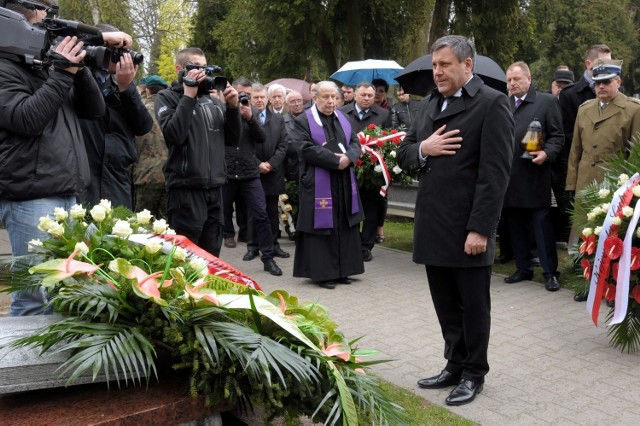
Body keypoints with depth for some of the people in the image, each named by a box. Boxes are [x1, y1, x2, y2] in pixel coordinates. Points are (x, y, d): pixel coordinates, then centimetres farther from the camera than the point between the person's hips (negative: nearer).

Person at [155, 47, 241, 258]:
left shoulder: (212, 100, 17)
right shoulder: (167, 97, 1)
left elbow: (232, 139, 15)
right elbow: (174, 135, -16)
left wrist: (233, 107, 2)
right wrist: (188, 96, -12)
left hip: (215, 187, 6)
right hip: (187, 188, -5)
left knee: (211, 257, 10)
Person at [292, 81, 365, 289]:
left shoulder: (342, 118, 14)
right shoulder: (304, 120, -4)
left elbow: (355, 142, 9)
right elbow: (305, 148, -16)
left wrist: (348, 157, -13)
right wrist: (335, 160, -18)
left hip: (344, 183, 6)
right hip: (318, 184, -6)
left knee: (344, 227, 8)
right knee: (323, 226, -3)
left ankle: (342, 269, 19)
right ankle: (322, 272, 6)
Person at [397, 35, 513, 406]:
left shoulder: (492, 104, -9)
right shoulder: (429, 105, 14)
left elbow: (495, 173, -15)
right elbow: (404, 155, 16)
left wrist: (480, 229, -20)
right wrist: (422, 148, -7)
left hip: (467, 228, -6)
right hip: (433, 227, 7)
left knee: (473, 306, 8)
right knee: (446, 306, 16)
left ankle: (474, 374, 24)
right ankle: (455, 366, 31)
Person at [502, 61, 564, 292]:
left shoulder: (547, 101, 2)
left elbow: (557, 136, -1)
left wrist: (547, 153, -17)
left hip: (534, 176, -5)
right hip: (509, 177, 5)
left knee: (541, 225, -1)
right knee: (515, 225, 11)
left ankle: (550, 272, 8)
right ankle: (523, 268, 23)